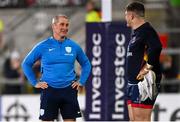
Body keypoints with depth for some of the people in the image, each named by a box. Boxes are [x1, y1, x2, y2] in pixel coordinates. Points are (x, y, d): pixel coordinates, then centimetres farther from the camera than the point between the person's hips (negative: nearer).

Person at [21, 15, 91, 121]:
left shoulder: (74, 46, 5)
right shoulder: (43, 46, -1)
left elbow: (86, 64, 20)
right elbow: (26, 64, 8)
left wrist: (81, 82, 9)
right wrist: (35, 83, 3)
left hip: (69, 90, 2)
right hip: (49, 90, -2)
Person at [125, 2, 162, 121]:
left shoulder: (146, 30, -13)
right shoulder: (136, 32, 19)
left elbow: (156, 47, -31)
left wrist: (147, 67, -25)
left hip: (144, 82, -11)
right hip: (133, 82, 11)